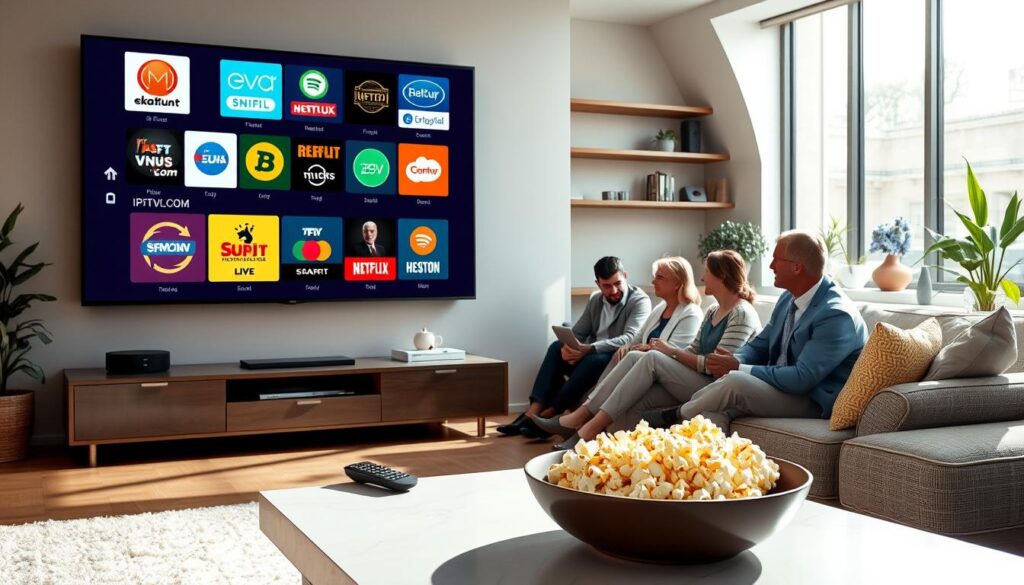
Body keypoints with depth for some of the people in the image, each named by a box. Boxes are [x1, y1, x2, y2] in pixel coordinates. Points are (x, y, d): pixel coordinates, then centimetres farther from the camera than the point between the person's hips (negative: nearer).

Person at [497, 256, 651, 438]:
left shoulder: (640, 301, -10)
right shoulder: (595, 300, 10)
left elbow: (630, 339, -24)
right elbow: (578, 332, 8)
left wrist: (590, 349, -36)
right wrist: (568, 347, -18)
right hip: (591, 355, 6)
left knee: (595, 360, -36)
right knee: (556, 348, -17)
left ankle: (548, 415, -29)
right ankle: (533, 412, -28)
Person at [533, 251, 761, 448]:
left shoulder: (742, 314, -9)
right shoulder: (713, 310, 19)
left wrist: (672, 351, -11)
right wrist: (669, 350, -2)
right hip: (692, 381, 8)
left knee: (652, 358, -25)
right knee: (635, 357, -12)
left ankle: (591, 428, -25)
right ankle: (581, 415, -19)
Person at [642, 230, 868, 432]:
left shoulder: (837, 315, -20)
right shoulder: (789, 298, 8)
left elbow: (802, 378, -26)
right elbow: (759, 345, 15)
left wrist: (738, 368, -22)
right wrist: (732, 360, -9)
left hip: (814, 403, -8)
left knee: (734, 381, -27)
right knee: (711, 413, -17)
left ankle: (679, 414, -2)